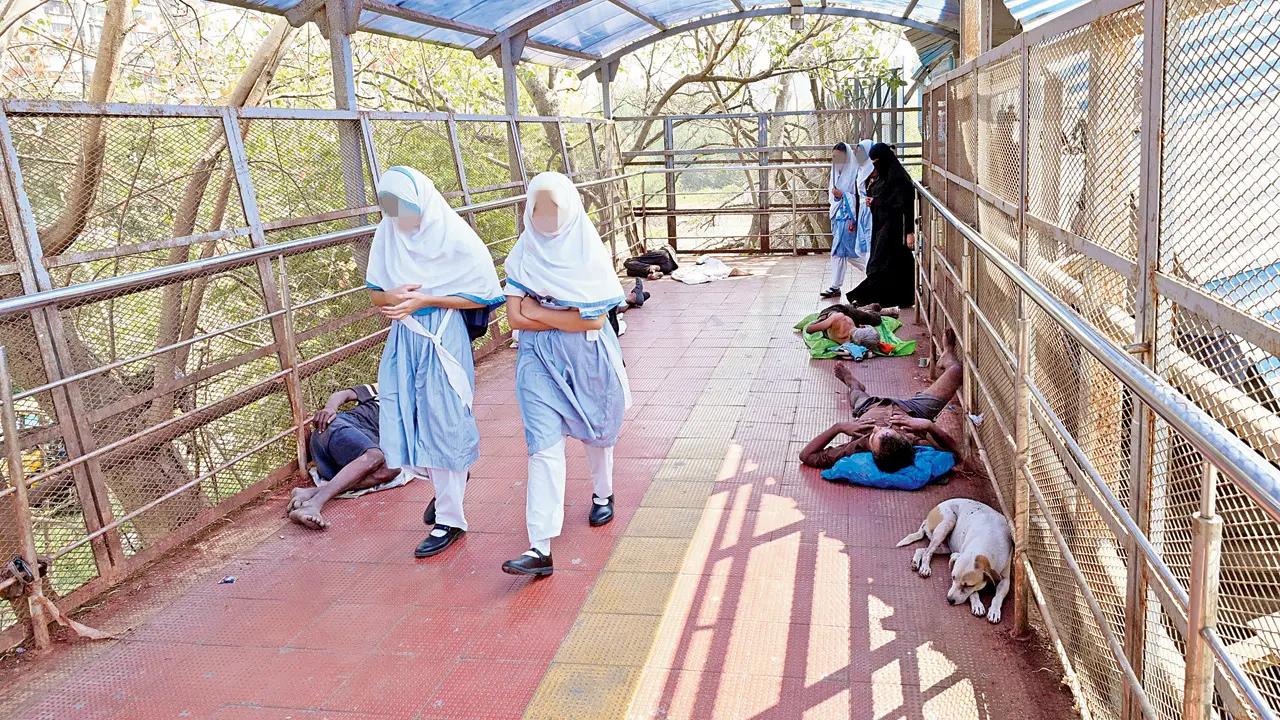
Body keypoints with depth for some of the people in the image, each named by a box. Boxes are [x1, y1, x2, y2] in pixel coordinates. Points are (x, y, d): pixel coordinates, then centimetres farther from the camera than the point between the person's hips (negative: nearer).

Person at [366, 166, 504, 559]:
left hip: (442, 340, -5)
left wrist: (425, 299, -17)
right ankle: (447, 485, 36)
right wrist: (394, 298, -15)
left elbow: (481, 295, -9)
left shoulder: (454, 237, -12)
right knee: (402, 423, 8)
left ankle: (449, 519, 16)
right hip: (403, 339, 5)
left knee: (444, 426, 2)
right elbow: (375, 292, 9)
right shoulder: (387, 233, 1)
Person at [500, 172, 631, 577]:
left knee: (595, 431, 19)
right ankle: (540, 548, -13)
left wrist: (539, 311, -10)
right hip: (539, 358, 1)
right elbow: (514, 316, -6)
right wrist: (570, 318, -15)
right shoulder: (523, 255, 0)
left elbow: (596, 319, -15)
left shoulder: (589, 254, -9)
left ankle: (602, 495, 49)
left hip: (588, 359, -1)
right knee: (543, 445, -9)